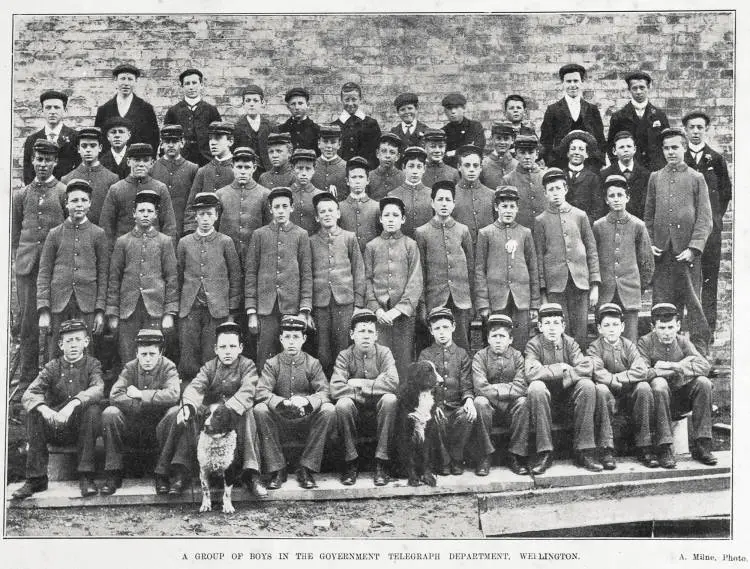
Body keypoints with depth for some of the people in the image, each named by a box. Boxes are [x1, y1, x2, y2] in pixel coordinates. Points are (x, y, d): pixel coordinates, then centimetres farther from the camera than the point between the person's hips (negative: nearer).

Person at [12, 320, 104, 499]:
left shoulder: (92, 365, 1)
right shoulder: (52, 367, 4)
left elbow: (98, 390, -21)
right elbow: (28, 395, -11)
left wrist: (73, 403, -41)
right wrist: (44, 409, -34)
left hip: (81, 427, -2)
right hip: (54, 428, 2)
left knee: (93, 409, -31)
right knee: (34, 412, -24)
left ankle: (86, 476, -26)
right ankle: (36, 478, -19)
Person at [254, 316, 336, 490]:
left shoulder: (312, 363, 6)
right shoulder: (272, 364, 5)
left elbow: (324, 393, -7)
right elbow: (261, 392, -9)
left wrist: (306, 401, -29)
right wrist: (283, 402, -29)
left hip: (307, 422, 0)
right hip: (280, 424, 0)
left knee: (328, 410, -28)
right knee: (259, 410, -28)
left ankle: (306, 470, -20)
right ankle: (277, 471, -19)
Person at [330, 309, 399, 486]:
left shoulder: (384, 353, -3)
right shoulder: (344, 356, -4)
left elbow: (392, 382, -21)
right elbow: (336, 390, -19)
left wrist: (360, 384, -19)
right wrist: (373, 388, -18)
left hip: (378, 406, 0)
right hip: (355, 407, 0)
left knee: (390, 399, -31)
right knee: (343, 404, -32)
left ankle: (381, 464, -24)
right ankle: (350, 463, -17)